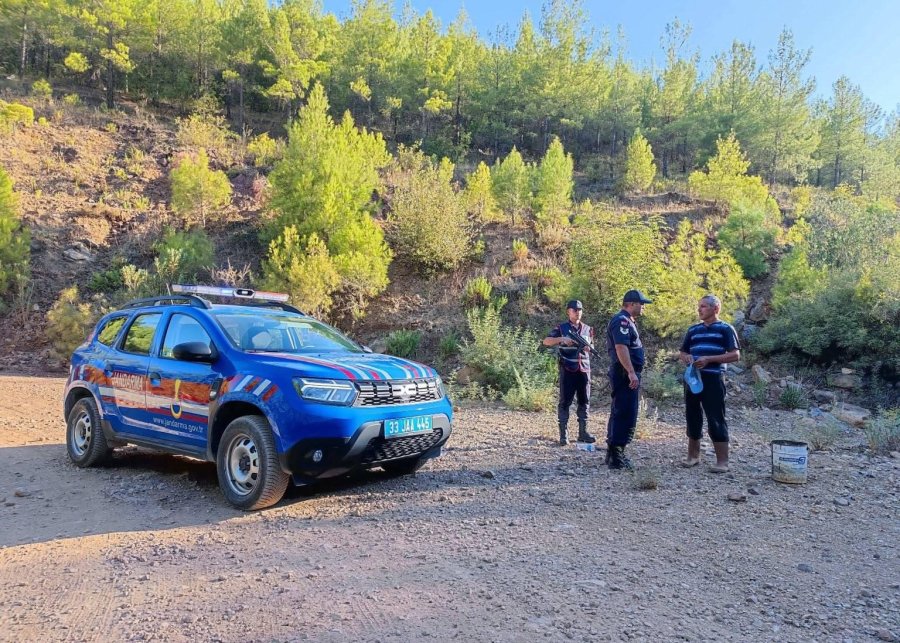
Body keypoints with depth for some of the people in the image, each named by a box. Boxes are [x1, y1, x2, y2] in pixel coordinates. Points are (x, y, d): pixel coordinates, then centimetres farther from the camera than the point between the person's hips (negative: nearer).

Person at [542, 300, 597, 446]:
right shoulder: (562, 328, 1)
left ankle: (583, 432, 16)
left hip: (584, 369, 4)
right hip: (567, 370, -4)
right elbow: (546, 341, -8)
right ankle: (563, 434, 2)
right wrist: (562, 339, -22)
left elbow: (591, 347, 20)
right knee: (565, 402, -2)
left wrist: (589, 348, -4)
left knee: (584, 402, 7)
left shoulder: (588, 329, 14)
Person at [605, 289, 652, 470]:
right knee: (626, 415, -10)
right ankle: (616, 456, -8)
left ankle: (613, 453, 21)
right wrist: (631, 372, -29)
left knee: (619, 413, 14)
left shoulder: (626, 321, 20)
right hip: (626, 374, -11)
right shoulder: (622, 320, -14)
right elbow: (621, 347, -25)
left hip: (626, 374, 11)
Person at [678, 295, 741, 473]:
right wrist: (685, 357, -3)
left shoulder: (725, 329, -1)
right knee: (692, 418, 11)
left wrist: (709, 359, -18)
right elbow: (683, 352, 22)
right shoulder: (693, 329, 16)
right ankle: (693, 456, 22)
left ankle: (722, 462, 2)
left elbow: (735, 355, -8)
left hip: (713, 379, -6)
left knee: (716, 420, -5)